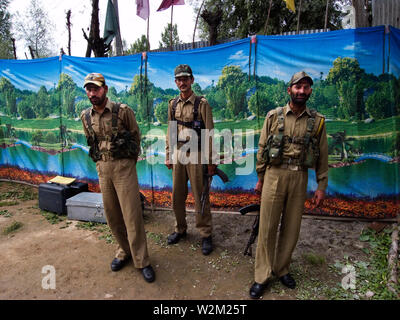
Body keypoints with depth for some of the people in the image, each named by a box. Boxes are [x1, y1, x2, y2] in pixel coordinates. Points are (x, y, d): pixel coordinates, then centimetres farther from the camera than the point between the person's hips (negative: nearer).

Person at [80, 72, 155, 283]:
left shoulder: (123, 111, -7)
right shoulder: (86, 116, 7)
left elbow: (136, 137, 3)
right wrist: (101, 163, 14)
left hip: (123, 166, -5)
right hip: (102, 168, 5)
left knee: (131, 214, -4)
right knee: (111, 214, 11)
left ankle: (141, 261, 8)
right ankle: (124, 250, 30)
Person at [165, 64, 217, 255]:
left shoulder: (201, 104, -5)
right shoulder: (173, 105, 10)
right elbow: (170, 132, 15)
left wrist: (210, 161, -10)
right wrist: (168, 156, 11)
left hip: (196, 155, -5)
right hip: (178, 155, 5)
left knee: (200, 198, 2)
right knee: (177, 196, 13)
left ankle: (206, 235, 18)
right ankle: (180, 229, 32)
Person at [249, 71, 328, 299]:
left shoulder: (317, 121, 4)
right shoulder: (274, 116, 1)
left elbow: (322, 156, 7)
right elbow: (262, 148, 4)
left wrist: (321, 186, 5)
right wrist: (260, 179, 4)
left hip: (300, 178, 2)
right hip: (274, 175, -1)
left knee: (292, 228, 11)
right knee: (267, 227, 3)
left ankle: (282, 269, 32)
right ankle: (262, 276, 17)